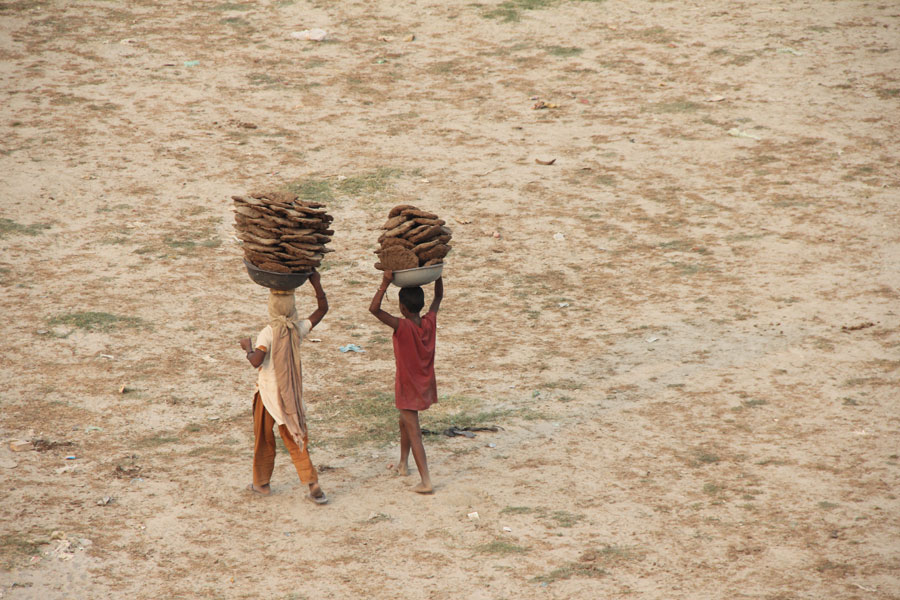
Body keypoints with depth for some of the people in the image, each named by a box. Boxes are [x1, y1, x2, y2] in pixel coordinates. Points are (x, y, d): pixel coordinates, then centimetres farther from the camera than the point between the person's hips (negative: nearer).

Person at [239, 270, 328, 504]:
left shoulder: (268, 333, -19)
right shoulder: (299, 329, -6)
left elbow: (257, 361, -29)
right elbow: (322, 309, 7)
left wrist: (248, 348, -10)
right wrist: (317, 285, -2)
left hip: (269, 392, -4)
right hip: (292, 393, 4)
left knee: (264, 439, 15)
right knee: (295, 439, 8)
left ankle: (261, 483, 27)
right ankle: (313, 485, -3)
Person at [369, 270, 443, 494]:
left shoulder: (402, 327, -25)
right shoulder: (430, 322, -8)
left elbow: (374, 309, -35)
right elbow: (439, 297, 10)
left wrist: (385, 282, -33)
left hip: (408, 389, -7)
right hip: (425, 386, 7)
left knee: (414, 433, -6)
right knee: (405, 421, 28)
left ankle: (426, 481, -12)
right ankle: (403, 463, 43)